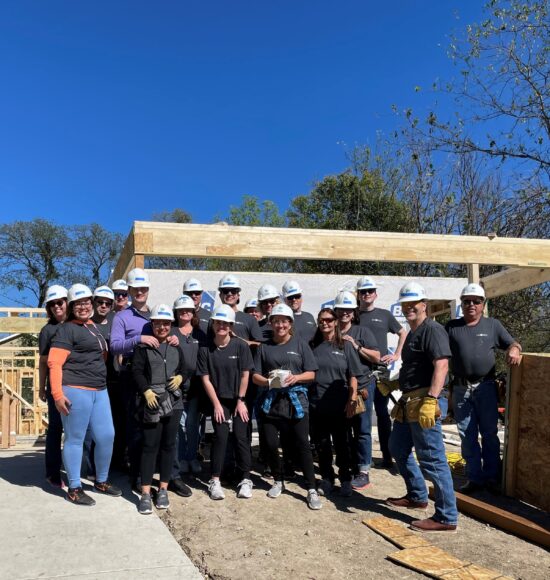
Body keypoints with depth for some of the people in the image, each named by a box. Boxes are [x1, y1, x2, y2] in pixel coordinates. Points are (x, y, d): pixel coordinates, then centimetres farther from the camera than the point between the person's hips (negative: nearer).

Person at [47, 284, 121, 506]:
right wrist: (58, 394, -20)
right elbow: (54, 363, -12)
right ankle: (74, 488, 12)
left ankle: (101, 481, 26)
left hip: (100, 390, 8)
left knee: (106, 435, 9)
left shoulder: (95, 327, 18)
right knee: (75, 438, 1)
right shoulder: (67, 329, -5)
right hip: (75, 391, -7)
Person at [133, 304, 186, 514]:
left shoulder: (176, 348, 16)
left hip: (173, 402, 4)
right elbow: (137, 371, -5)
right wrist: (146, 391, -18)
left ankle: (163, 489, 17)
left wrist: (180, 377, -1)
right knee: (150, 445, -5)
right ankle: (145, 493, -2)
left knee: (168, 444, 7)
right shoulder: (143, 347, 3)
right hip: (151, 402, -4)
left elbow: (184, 369, 21)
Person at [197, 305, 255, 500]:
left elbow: (245, 375, -5)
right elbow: (205, 379, -4)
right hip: (219, 400, 0)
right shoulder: (206, 349, -6)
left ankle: (245, 479, 8)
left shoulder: (240, 346, -8)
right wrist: (216, 404, -7)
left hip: (238, 400, 0)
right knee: (220, 436, -9)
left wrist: (240, 400, -6)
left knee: (241, 437, -3)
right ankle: (215, 480, 1)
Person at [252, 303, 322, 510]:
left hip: (296, 401, -2)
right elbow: (255, 376, 6)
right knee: (271, 444, 5)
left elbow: (311, 374, 4)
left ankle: (312, 490, 1)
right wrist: (268, 381, -14)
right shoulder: (264, 347, 9)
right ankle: (278, 481, 27)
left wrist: (296, 377, -15)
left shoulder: (300, 345, 6)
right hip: (271, 401, 2)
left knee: (302, 445, -5)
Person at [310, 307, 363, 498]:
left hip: (339, 405, -2)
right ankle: (326, 479, 22)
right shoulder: (314, 346, 6)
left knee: (341, 443, 6)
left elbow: (353, 376, -1)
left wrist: (352, 400, -8)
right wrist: (305, 398, 4)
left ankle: (345, 480, 19)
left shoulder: (345, 346, 1)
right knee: (322, 444, 9)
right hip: (316, 404, 2)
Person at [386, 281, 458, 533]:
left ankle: (447, 517, 4)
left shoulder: (432, 329, -12)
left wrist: (430, 400, -31)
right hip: (408, 403, 11)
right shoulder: (412, 333, 19)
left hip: (424, 402, -11)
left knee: (432, 460, -6)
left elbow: (441, 365, -24)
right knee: (398, 448, 23)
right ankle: (417, 496, 38)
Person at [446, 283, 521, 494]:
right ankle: (474, 478, 16)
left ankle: (492, 477, 18)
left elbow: (512, 343, 9)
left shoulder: (493, 325, 8)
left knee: (489, 433, 6)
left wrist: (514, 349, -16)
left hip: (485, 387, -1)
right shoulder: (451, 327, 8)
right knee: (467, 436, 6)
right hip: (460, 389, 1)